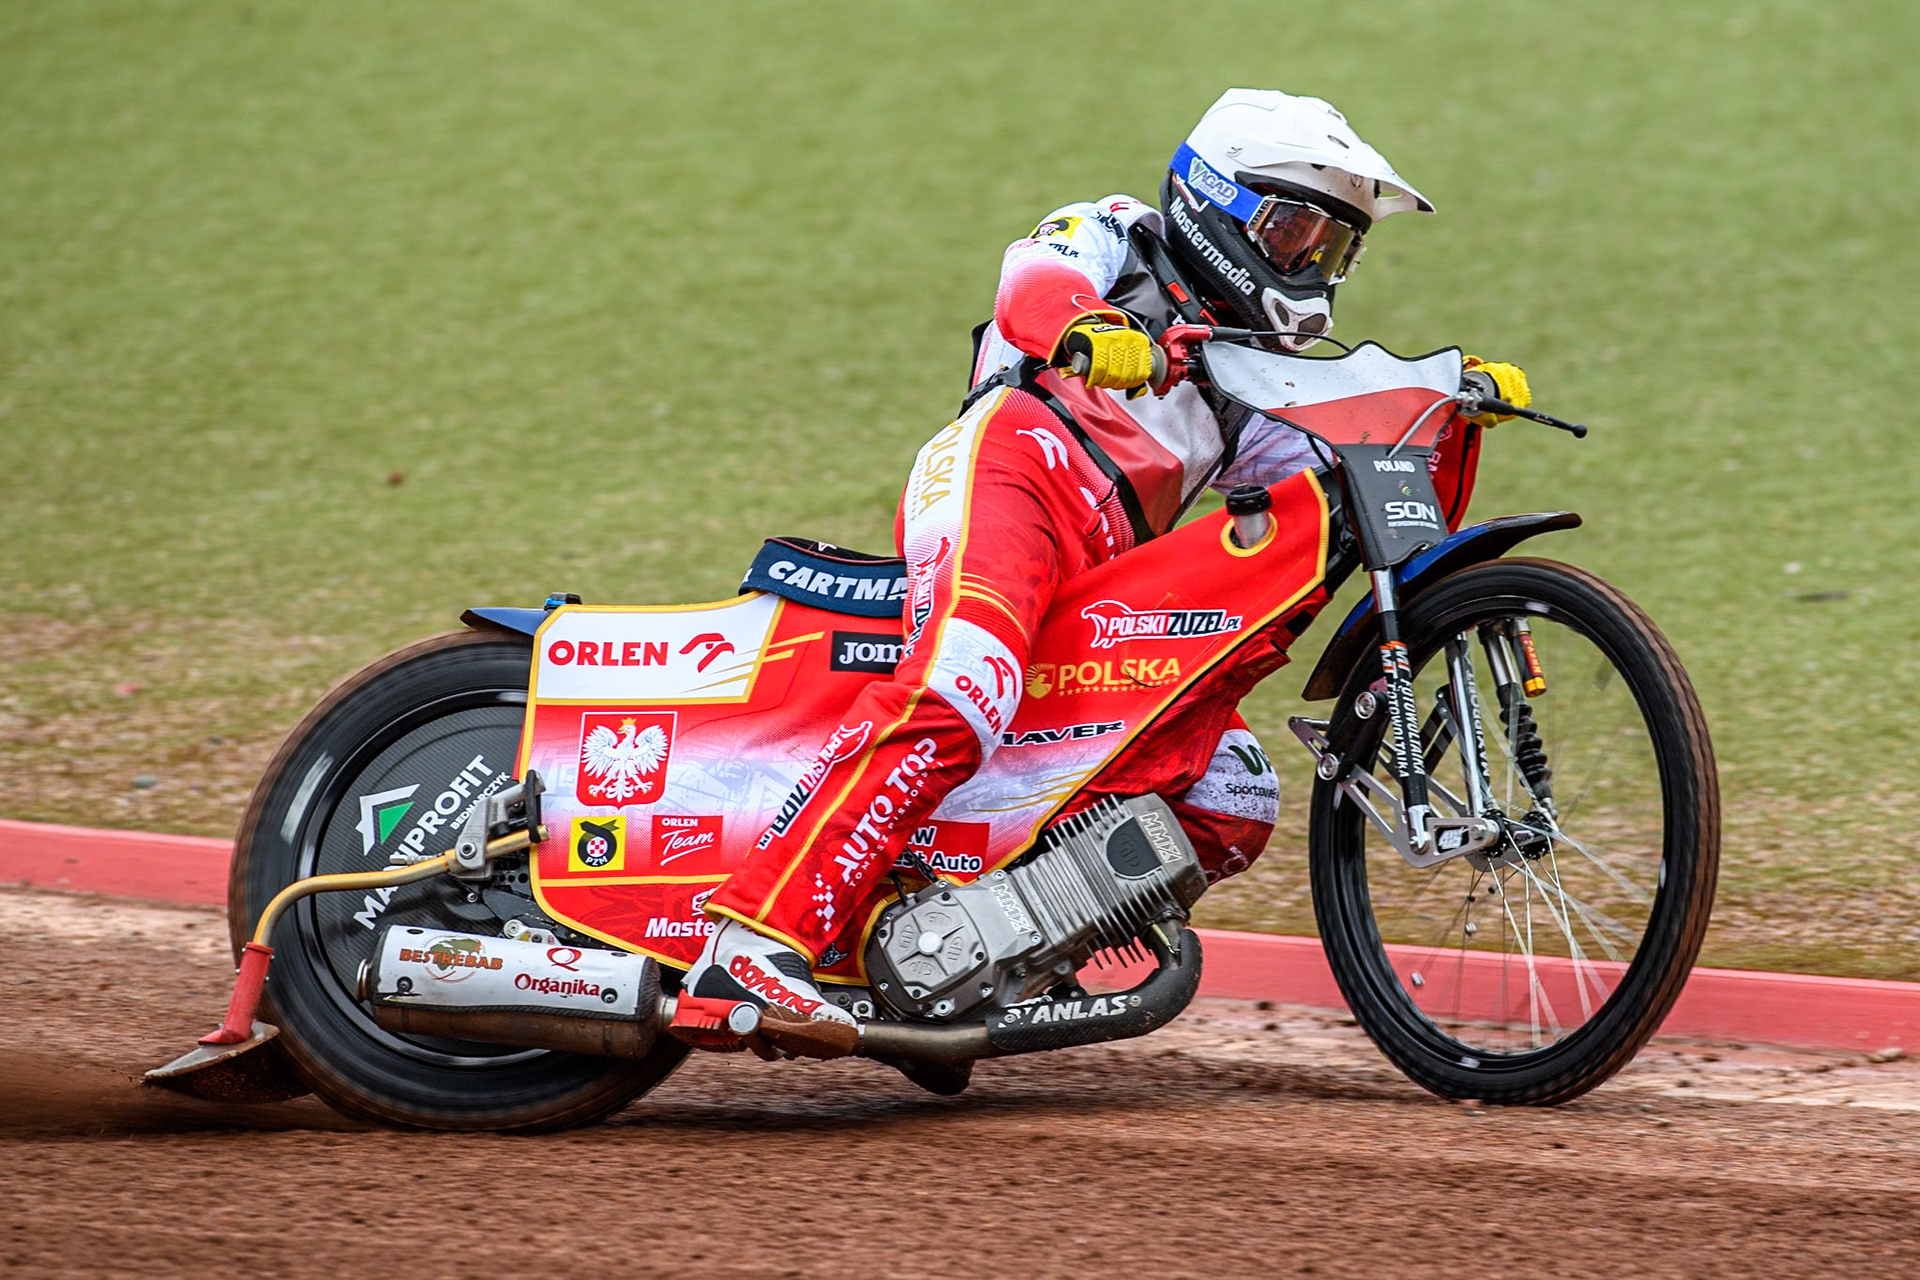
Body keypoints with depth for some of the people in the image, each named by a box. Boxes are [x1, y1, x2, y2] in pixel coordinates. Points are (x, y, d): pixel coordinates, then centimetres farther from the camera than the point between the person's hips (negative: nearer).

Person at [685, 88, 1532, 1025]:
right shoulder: (1118, 239, 19)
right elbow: (1034, 279, -7)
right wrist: (1084, 327, -31)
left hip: (1109, 585, 8)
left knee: (1232, 803, -2)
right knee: (953, 701, -34)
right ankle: (759, 935, -43)